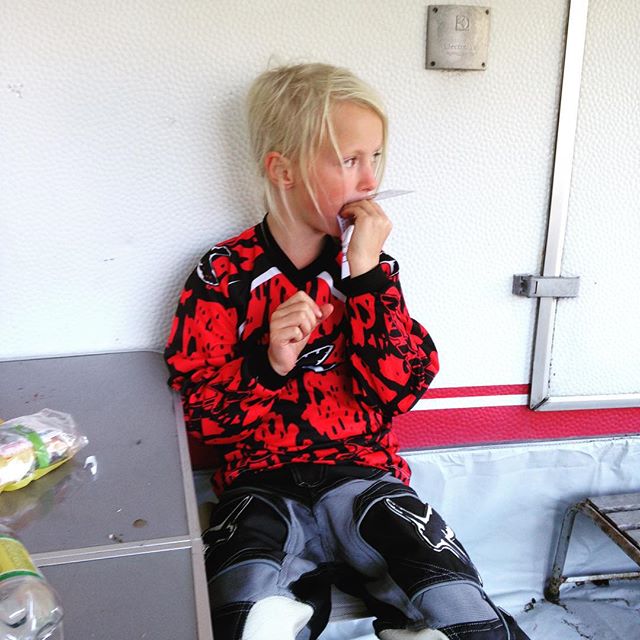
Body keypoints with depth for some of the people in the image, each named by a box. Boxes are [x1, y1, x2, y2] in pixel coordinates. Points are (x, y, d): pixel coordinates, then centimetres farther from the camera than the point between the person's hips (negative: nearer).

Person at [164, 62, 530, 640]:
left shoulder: (369, 268, 4)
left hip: (361, 473, 2)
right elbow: (198, 413, -4)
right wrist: (268, 362, -22)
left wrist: (367, 275, -15)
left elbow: (399, 391, -7)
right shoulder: (225, 276, -3)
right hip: (262, 484, -1)